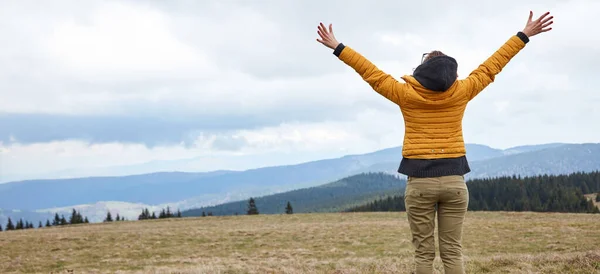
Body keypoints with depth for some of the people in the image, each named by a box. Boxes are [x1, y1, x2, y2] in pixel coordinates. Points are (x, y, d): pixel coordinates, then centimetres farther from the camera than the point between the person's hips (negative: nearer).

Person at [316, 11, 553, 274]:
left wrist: (337, 47, 16)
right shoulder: (461, 92, 2)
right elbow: (492, 65, 9)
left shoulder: (406, 94, -1)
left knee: (423, 253, 3)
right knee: (453, 252, 3)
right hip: (454, 180, 1)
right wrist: (524, 35, 19)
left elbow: (370, 72, 6)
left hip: (419, 182, -1)